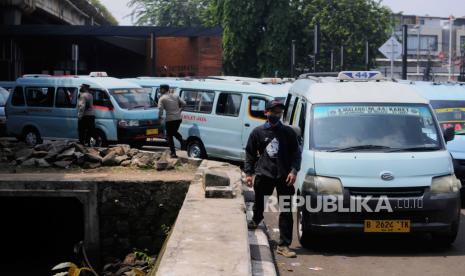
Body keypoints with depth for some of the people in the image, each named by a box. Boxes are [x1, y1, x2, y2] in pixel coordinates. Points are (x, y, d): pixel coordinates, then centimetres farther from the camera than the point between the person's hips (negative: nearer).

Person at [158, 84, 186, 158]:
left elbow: (160, 109, -16)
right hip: (178, 118, 5)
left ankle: (173, 153, 3)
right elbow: (183, 103, 9)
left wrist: (160, 116, -1)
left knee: (170, 136, 8)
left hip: (170, 119, -5)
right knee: (174, 132, 28)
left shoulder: (162, 98, -5)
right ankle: (182, 141, 0)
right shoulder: (175, 96, 10)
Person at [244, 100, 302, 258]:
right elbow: (250, 154, 11)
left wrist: (294, 171, -5)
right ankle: (255, 220, 51)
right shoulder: (258, 132, 7)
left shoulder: (288, 132, 5)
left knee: (286, 211, -4)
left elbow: (296, 153, 7)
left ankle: (284, 245, -2)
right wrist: (248, 173, 4)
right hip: (263, 174, 1)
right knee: (259, 202, 16)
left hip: (284, 176, -1)